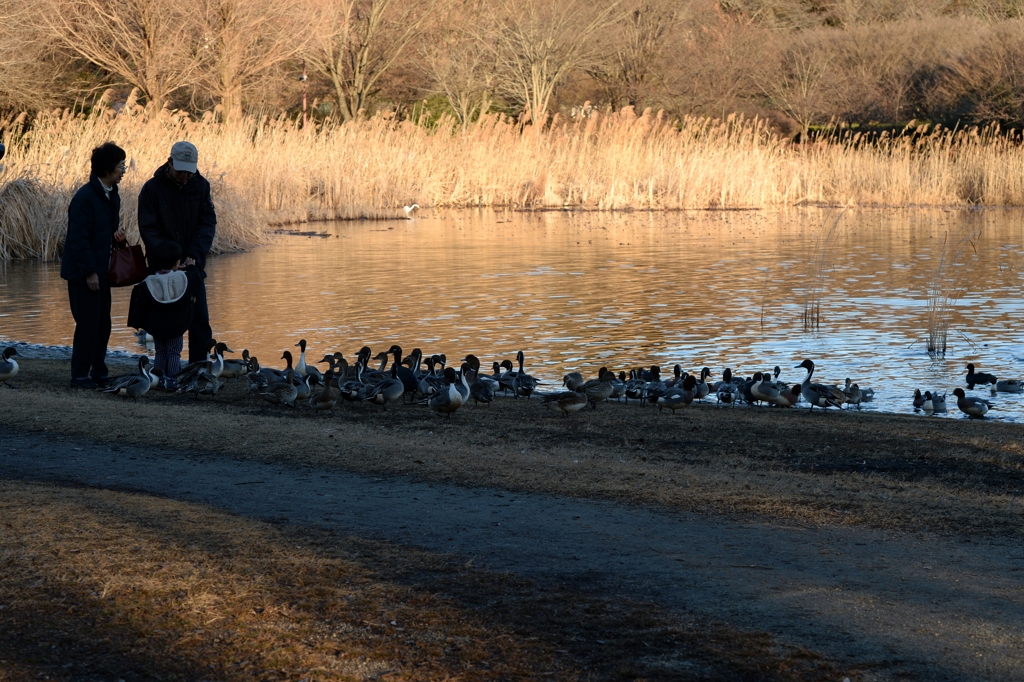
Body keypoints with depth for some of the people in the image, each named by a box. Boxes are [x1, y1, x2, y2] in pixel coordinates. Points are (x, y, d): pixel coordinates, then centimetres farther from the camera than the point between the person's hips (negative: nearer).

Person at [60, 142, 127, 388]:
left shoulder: (112, 196, 9)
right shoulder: (85, 197, -18)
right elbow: (79, 238, -19)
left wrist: (117, 233, 0)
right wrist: (89, 272, -20)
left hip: (101, 271, 8)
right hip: (83, 273, -8)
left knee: (102, 324, 10)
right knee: (88, 324, -6)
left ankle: (99, 373, 17)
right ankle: (80, 375, 1)